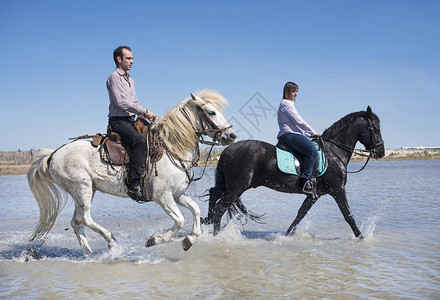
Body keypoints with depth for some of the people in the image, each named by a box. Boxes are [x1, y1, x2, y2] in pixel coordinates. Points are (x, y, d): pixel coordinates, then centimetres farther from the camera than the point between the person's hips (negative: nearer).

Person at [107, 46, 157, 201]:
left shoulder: (130, 80, 24)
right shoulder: (114, 77, -5)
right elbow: (121, 102, -17)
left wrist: (146, 114, 7)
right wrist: (144, 111, -16)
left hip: (130, 120, 9)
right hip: (118, 120, -9)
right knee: (140, 141, -32)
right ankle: (133, 186, -35)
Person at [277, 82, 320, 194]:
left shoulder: (289, 103, 27)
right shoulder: (286, 103, -6)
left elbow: (297, 123, 29)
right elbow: (299, 121, -11)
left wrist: (308, 134, 19)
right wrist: (312, 133, -3)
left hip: (293, 134, 11)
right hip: (289, 135, -11)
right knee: (312, 151, -26)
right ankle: (304, 179, -28)